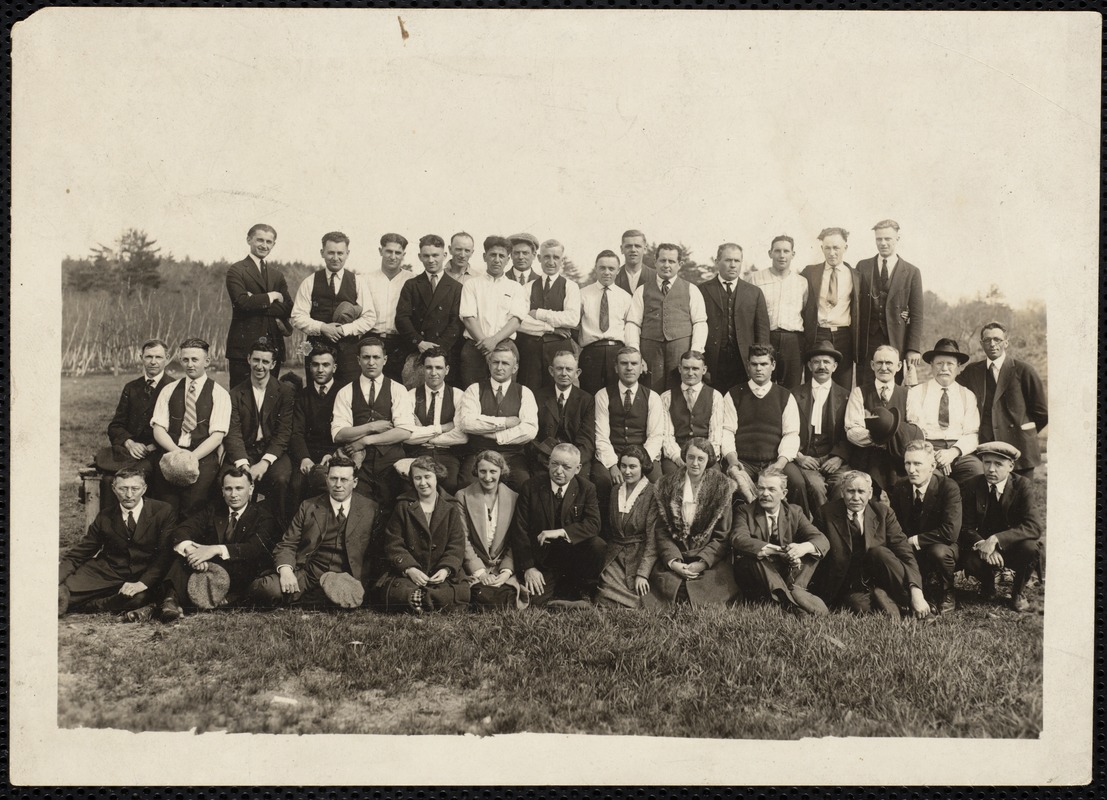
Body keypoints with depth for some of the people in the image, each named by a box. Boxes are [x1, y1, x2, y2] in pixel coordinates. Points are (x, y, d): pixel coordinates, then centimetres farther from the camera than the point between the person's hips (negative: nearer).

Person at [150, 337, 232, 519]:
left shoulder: (219, 394, 6)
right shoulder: (169, 390, 15)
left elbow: (217, 436, -3)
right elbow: (158, 429, 7)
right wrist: (177, 452, -11)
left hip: (202, 457, -2)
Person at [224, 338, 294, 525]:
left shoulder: (285, 392, 3)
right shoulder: (236, 394, 7)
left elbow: (283, 432, -4)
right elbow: (233, 433, -3)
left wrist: (264, 463, -18)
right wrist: (243, 464, -20)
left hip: (273, 452, -1)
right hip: (245, 452, 1)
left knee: (280, 479, -32)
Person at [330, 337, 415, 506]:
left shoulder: (398, 390, 6)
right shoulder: (345, 393, 9)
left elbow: (405, 432, -5)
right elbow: (338, 434, -2)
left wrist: (366, 440, -6)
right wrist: (371, 427, -9)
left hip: (391, 461, 0)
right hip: (358, 461, 1)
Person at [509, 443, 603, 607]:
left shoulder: (586, 489, -3)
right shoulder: (531, 487, -6)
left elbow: (593, 524, -15)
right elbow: (519, 530, -6)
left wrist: (561, 532, -29)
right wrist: (528, 568, -12)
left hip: (574, 556, 1)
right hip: (543, 561, -1)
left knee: (598, 545, -28)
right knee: (537, 602, -21)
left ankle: (583, 592, -2)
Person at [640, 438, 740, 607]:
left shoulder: (721, 486, 2)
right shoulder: (667, 485, 6)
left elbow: (722, 536, 0)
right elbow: (661, 530, 4)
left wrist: (702, 563, -12)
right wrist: (672, 561, -11)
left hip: (711, 559, -1)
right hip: (674, 554, 1)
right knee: (669, 584, -24)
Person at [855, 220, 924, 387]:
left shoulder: (912, 272, 7)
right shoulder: (862, 267, 10)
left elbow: (916, 315, 4)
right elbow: (855, 305, 5)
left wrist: (914, 349, -4)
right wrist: (854, 343, -6)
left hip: (896, 342, -1)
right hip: (867, 341, 1)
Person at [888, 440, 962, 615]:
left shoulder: (949, 487, -17)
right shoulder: (899, 489, -2)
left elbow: (950, 532, -28)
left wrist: (914, 540, -22)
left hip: (945, 550, -4)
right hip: (913, 554, 4)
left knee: (938, 551, -37)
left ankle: (947, 596, -6)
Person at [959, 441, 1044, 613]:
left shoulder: (1022, 485, -13)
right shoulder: (972, 486, -7)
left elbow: (1033, 526, -26)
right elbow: (966, 527, -7)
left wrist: (996, 539, -37)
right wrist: (982, 545, -29)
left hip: (1013, 546, -1)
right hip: (982, 545, 1)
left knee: (1030, 547, -34)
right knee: (970, 560, -32)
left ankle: (1018, 592, -2)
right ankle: (988, 584, 8)